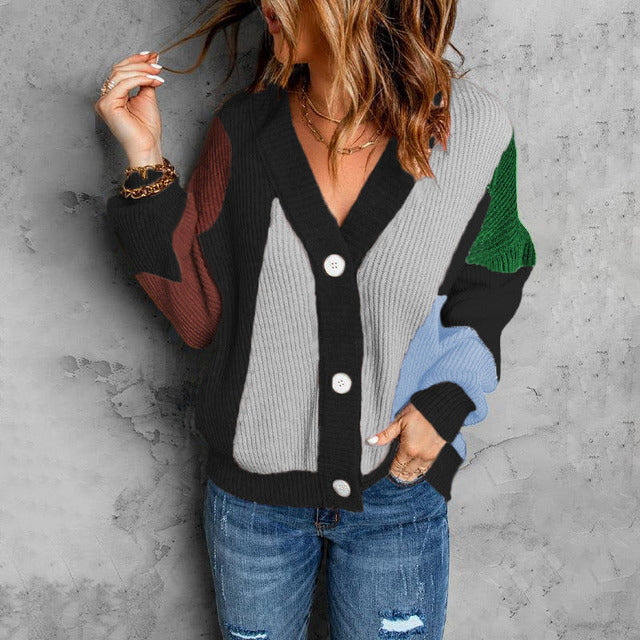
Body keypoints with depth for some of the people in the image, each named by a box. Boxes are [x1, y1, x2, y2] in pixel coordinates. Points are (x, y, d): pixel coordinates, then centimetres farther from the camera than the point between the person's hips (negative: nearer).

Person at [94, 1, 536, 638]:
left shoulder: (474, 132, -12)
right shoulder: (244, 130, -9)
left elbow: (485, 292, 2)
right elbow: (199, 318, -9)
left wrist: (447, 400, -13)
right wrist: (147, 163, -16)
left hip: (398, 489, -1)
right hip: (253, 490, 2)